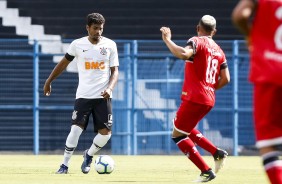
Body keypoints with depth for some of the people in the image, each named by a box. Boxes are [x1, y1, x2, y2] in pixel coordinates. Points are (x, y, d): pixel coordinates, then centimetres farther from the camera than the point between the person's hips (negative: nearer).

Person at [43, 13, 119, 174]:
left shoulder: (110, 45, 1)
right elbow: (64, 63, 12)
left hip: (103, 96, 1)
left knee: (105, 133, -5)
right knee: (75, 130, -13)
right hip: (83, 95, -1)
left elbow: (115, 70, 1)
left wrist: (110, 88, -16)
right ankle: (65, 165, 1)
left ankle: (89, 155, 24)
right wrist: (49, 81, 15)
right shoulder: (78, 44, -1)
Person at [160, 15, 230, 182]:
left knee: (177, 134, 1)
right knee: (185, 130, 27)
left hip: (194, 98, -8)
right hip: (209, 99, 8)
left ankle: (206, 171, -5)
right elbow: (225, 79, 8)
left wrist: (167, 39, -20)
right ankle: (217, 153, 15)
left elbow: (184, 54, -30)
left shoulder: (197, 41, -7)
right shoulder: (219, 50, 13)